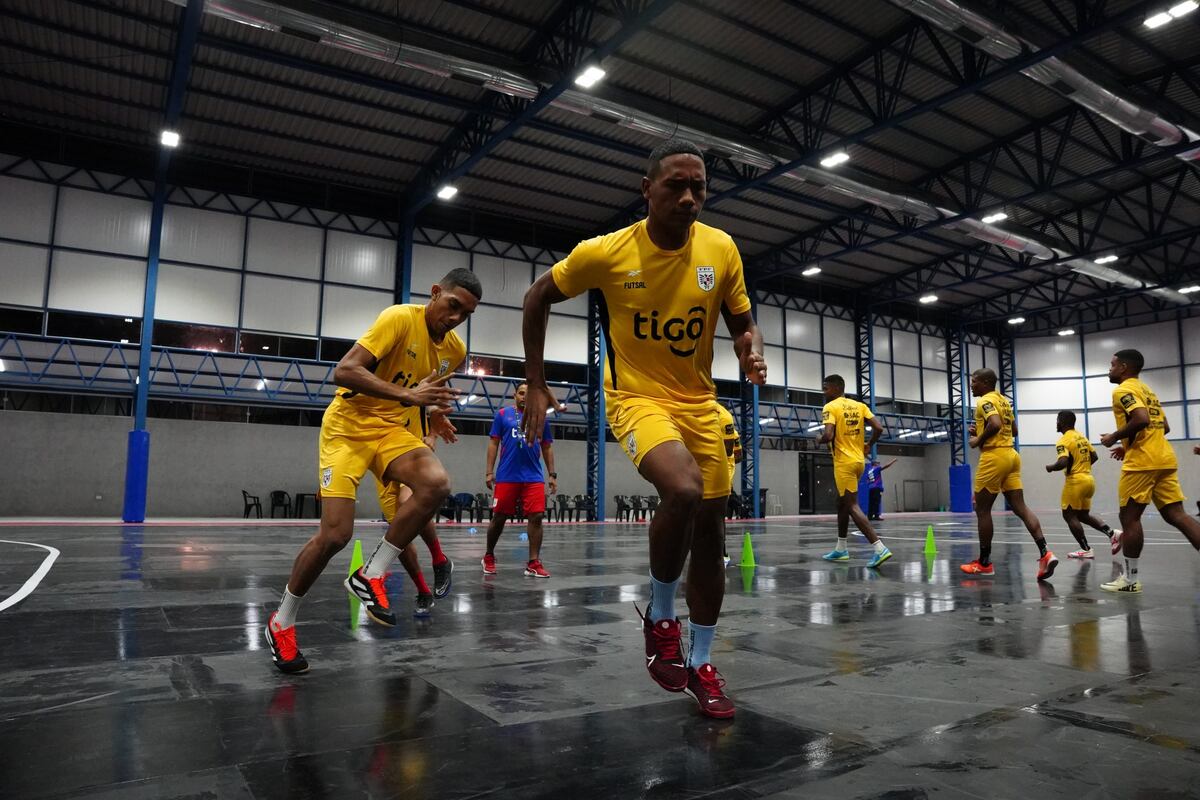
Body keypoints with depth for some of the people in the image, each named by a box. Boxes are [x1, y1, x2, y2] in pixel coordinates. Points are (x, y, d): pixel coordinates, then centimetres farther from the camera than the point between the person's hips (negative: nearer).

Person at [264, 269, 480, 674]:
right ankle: (281, 621, 15)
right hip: (349, 425, -5)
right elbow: (344, 371, -26)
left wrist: (433, 412, 4)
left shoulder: (455, 350, 2)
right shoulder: (400, 318, -18)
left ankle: (370, 575, -9)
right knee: (335, 534, -11)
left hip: (394, 430, 5)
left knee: (437, 484, -26)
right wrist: (408, 395, -35)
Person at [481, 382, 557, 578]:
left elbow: (547, 448, 13)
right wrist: (489, 471, -2)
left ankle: (533, 563, 0)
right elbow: (493, 443, 5)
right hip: (506, 476, -1)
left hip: (534, 477, 2)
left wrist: (552, 474, 7)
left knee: (536, 517, -7)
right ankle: (489, 557, 25)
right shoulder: (502, 414, 5)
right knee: (499, 518, 6)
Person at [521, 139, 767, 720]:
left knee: (709, 531, 6)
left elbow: (743, 325, 6)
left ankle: (700, 663, 25)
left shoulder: (721, 249, -5)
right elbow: (538, 298, 2)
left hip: (699, 403, 4)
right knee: (683, 490, -32)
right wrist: (536, 384, -1)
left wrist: (752, 352, -18)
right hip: (637, 397, -4)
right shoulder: (604, 252, -13)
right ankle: (660, 615, -4)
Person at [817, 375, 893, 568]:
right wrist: (869, 445, 17)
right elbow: (878, 428, 1)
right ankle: (841, 549, 27)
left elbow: (828, 435, -22)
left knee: (852, 506, -8)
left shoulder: (830, 407, -10)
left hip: (844, 463, -8)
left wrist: (819, 440, -1)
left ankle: (880, 549, -20)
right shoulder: (860, 405, 10)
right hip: (859, 460, 8)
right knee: (842, 503, 20)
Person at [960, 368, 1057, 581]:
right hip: (1011, 454, 9)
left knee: (982, 509, 1)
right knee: (1020, 507, 4)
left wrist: (978, 440, -12)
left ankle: (984, 563, 8)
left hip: (994, 457, -9)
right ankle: (1045, 553, -10)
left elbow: (995, 424, -27)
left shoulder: (985, 401, -10)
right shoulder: (1003, 400, 19)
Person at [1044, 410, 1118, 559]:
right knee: (1083, 515, 19)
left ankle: (1086, 549, -1)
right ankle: (1111, 533, 2)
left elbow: (1063, 462, -26)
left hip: (1075, 481, -9)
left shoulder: (1063, 440, -14)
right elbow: (1094, 456, 17)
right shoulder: (1082, 437, 13)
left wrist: (1050, 467, -8)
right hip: (1089, 479, 9)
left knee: (1069, 515, 1)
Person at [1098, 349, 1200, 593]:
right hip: (1164, 458, 9)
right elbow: (1164, 427, 25)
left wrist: (1115, 437, -9)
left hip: (1142, 462, -9)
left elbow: (1141, 419, -23)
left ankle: (1130, 579, 5)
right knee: (1176, 515, 5)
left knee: (1129, 518, 0)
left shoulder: (1123, 390, -7)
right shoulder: (1147, 390, 22)